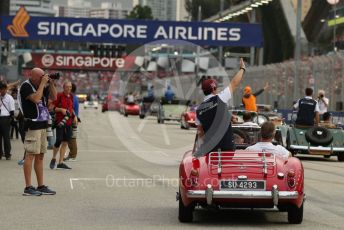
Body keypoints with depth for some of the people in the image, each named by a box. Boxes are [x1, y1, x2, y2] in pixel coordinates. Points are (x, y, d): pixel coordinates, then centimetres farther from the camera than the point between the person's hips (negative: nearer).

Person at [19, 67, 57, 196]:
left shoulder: (41, 86, 15)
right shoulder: (26, 86, -9)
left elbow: (54, 97, 16)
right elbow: (36, 99, -24)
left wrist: (51, 83, 3)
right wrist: (43, 83, -16)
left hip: (42, 125, 9)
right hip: (32, 125, -9)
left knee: (40, 156, 10)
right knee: (30, 155, -9)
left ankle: (41, 186, 14)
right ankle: (28, 187, -10)